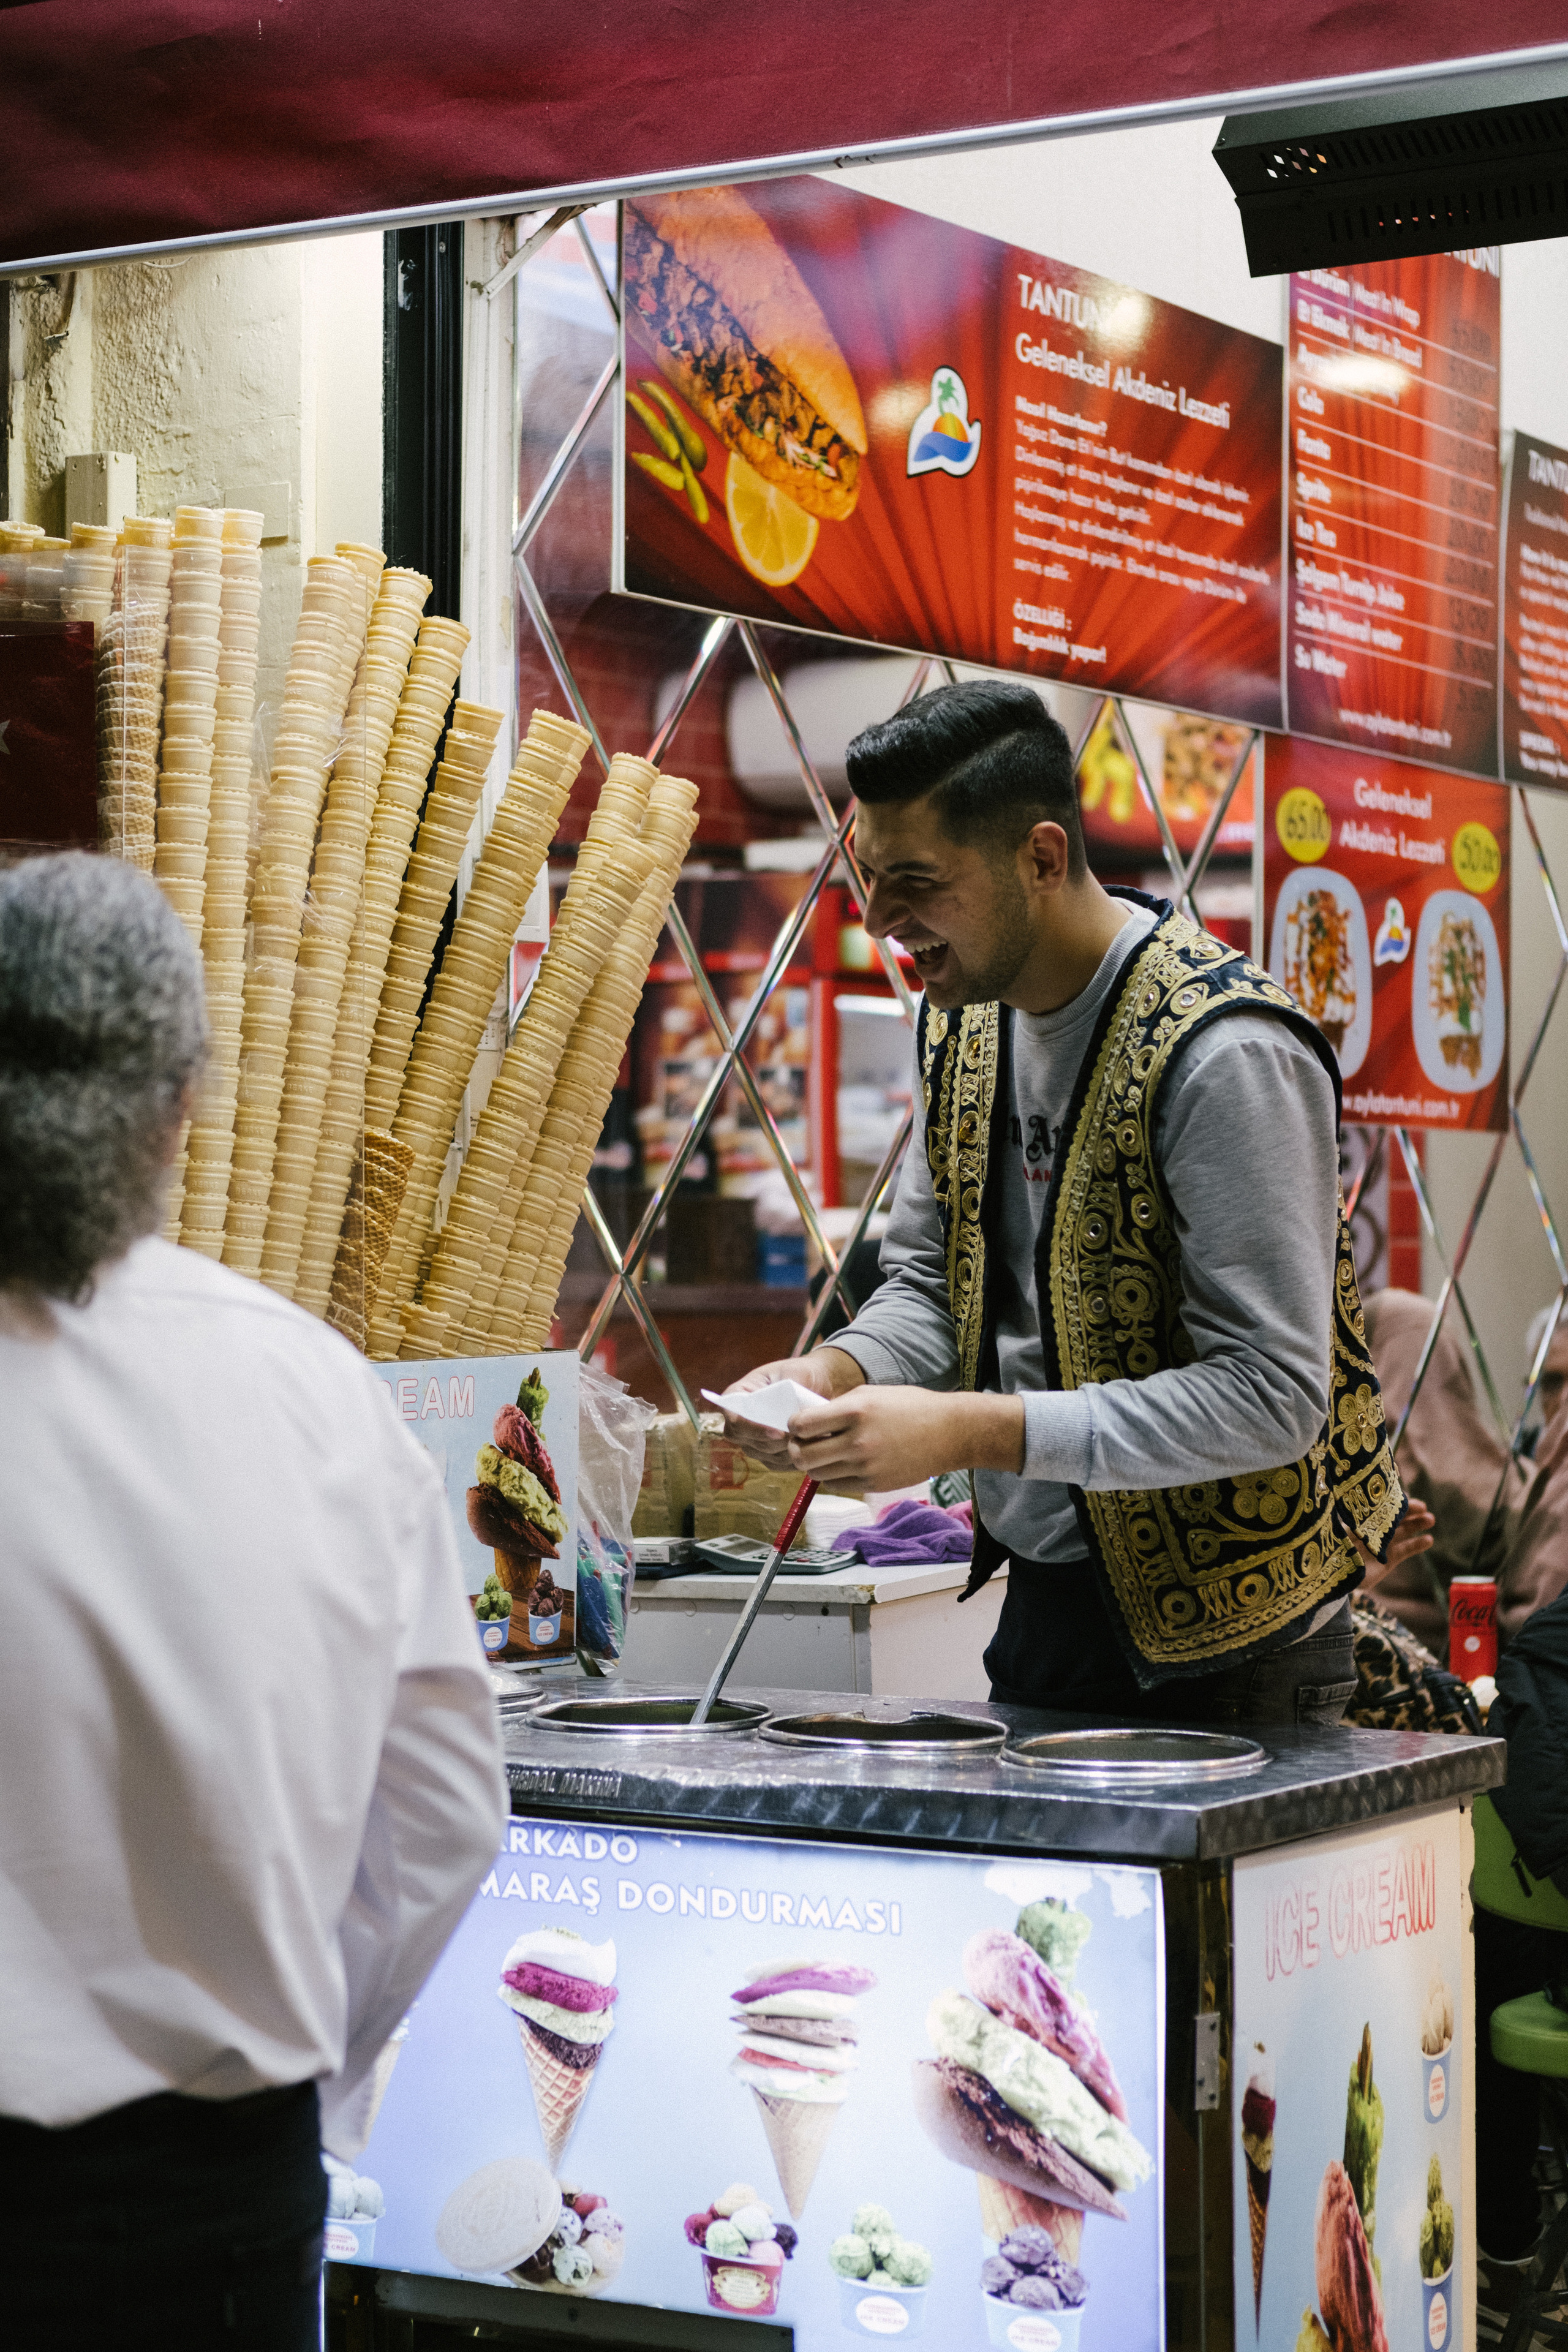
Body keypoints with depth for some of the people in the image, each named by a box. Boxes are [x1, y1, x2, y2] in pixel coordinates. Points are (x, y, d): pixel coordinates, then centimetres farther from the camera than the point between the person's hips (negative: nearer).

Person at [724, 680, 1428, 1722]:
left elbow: (1272, 1398, -25)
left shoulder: (1227, 1053, -22)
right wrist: (842, 1371, -9)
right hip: (1044, 1598, 7)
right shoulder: (965, 1015, 3)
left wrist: (972, 1431, -30)